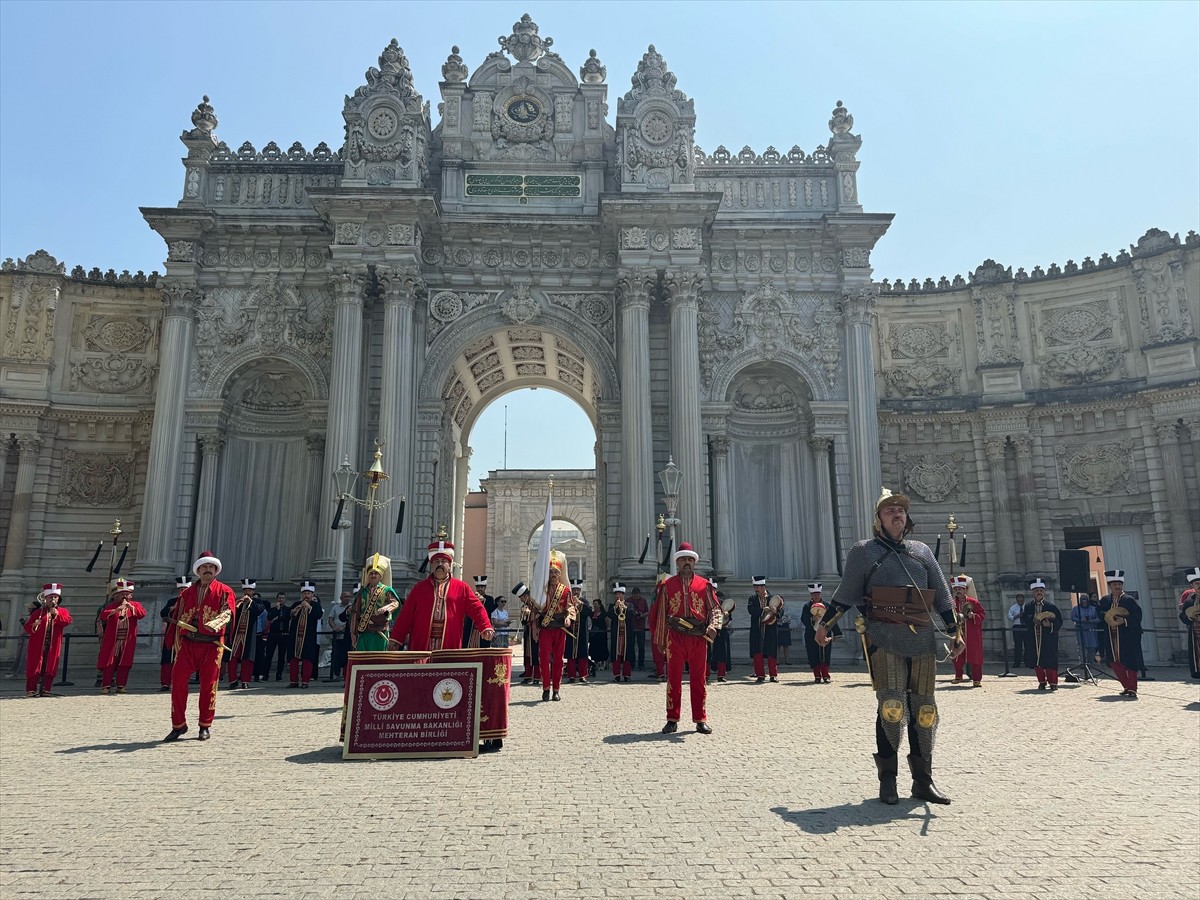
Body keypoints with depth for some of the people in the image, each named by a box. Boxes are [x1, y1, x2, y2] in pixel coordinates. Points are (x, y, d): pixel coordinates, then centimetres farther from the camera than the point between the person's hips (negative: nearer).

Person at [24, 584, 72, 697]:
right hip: (38, 645, -1)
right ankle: (31, 689, 3)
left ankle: (45, 689, 8)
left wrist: (57, 614, -21)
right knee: (35, 666, -2)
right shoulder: (38, 612, 5)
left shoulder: (62, 611, 10)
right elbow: (26, 626, 3)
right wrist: (33, 626, -18)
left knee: (50, 668, 2)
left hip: (53, 646, 1)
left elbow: (67, 620, -9)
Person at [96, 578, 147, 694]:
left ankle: (121, 685, 10)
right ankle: (106, 685, 8)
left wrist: (131, 607, -23)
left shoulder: (135, 604, 8)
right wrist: (116, 610, -26)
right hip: (112, 640, -1)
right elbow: (102, 615, -11)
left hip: (127, 641, 1)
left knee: (124, 663, 3)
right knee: (109, 663, 1)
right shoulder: (112, 606, 6)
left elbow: (143, 613, -11)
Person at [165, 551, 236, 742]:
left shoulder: (224, 591, 4)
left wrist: (214, 624, -33)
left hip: (211, 645, -3)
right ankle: (178, 725, 12)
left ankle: (205, 726, 15)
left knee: (208, 685, 2)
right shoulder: (187, 593, 16)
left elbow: (227, 612, -12)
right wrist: (178, 648, 9)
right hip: (188, 644, 3)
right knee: (177, 682, -2)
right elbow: (179, 621, 16)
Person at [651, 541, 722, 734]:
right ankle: (672, 720, 11)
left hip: (699, 638, 1)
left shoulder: (704, 585, 7)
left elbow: (715, 608, 5)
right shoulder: (667, 585, 5)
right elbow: (660, 614, 7)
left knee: (698, 680, 6)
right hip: (675, 638, -1)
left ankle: (701, 720, 14)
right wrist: (660, 640, 6)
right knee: (673, 679, 3)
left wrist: (713, 625, -15)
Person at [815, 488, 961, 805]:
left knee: (924, 711, 6)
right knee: (892, 707, -12)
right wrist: (824, 624, 4)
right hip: (885, 639, -4)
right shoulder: (864, 551, 7)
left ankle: (923, 781, 18)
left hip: (923, 640, 4)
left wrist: (955, 631, 14)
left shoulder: (922, 551, 18)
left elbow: (942, 595, 19)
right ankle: (887, 780, 1)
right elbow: (846, 594, 8)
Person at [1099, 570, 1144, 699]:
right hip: (1112, 638, 5)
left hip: (1128, 638, -5)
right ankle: (1128, 687, 23)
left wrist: (1124, 621, -23)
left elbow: (1137, 617, -10)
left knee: (1130, 663, -2)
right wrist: (1108, 619, -8)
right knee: (1116, 664, 9)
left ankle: (1132, 690, 4)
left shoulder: (1129, 600, -4)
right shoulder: (1104, 601, 9)